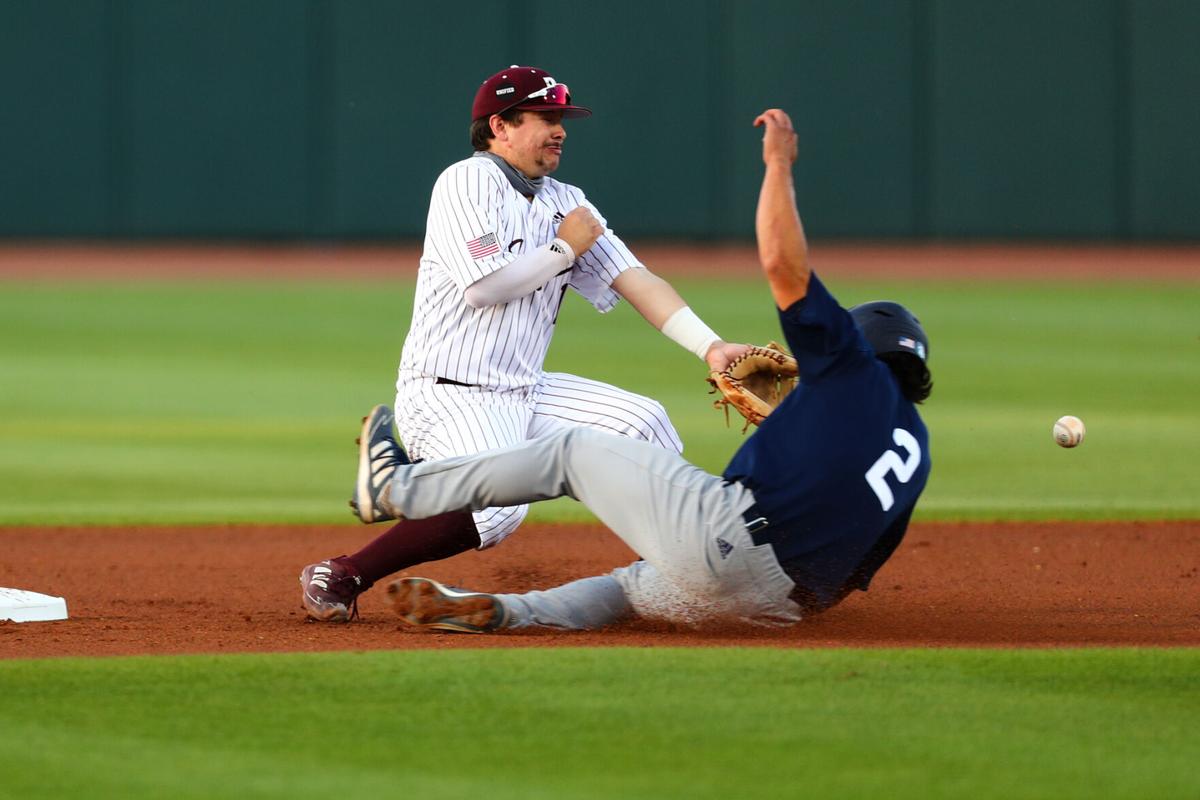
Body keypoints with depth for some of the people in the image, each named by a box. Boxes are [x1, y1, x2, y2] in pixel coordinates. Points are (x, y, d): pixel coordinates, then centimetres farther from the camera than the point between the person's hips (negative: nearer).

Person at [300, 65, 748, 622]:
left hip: (524, 394, 8)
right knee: (496, 510, -32)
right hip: (448, 395, -8)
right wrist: (565, 248, -7)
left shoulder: (567, 203, 15)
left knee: (642, 424, -1)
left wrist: (710, 347, -8)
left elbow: (635, 280, 5)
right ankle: (338, 577, -24)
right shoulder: (466, 183, -8)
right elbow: (483, 285, -21)